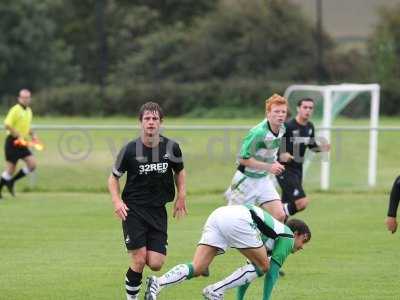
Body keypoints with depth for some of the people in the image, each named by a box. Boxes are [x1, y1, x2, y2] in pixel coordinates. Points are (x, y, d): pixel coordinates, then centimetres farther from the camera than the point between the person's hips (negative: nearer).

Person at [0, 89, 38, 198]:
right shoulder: (15, 110, -12)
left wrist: (33, 134, 10)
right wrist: (19, 136, -22)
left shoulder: (29, 111, 13)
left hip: (22, 144, 8)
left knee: (32, 164, -4)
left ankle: (11, 181, 9)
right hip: (13, 142, -8)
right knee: (11, 169, -6)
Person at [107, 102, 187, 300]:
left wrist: (181, 196, 6)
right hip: (133, 209, -3)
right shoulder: (130, 150, -9)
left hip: (158, 210, 3)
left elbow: (179, 171, 18)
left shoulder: (171, 148, -2)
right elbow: (113, 178, 4)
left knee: (156, 264, -6)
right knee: (139, 260, -12)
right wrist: (117, 201, -11)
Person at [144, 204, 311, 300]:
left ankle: (158, 283, -26)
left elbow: (250, 268, 42)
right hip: (237, 220, -8)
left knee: (197, 269, -2)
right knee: (262, 266, 7)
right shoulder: (288, 237, 16)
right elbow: (272, 271, 10)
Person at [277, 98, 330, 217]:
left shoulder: (310, 127, 6)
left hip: (298, 169, 8)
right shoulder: (287, 126, -17)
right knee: (302, 202, -20)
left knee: (287, 205, 12)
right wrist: (281, 154, -32)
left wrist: (321, 148, 0)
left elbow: (312, 145, 21)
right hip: (285, 170, -8)